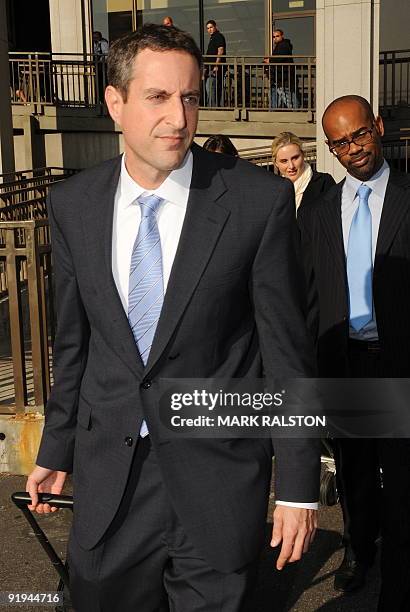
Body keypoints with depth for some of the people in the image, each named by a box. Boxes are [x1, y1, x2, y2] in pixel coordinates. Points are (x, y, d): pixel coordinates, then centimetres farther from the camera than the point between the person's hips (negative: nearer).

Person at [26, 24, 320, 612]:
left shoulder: (259, 199, -13)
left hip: (217, 479, -3)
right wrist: (56, 448, 14)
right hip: (107, 476, 3)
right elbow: (73, 341, 8)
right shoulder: (73, 205, -2)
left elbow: (287, 347, -9)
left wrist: (298, 486, -6)